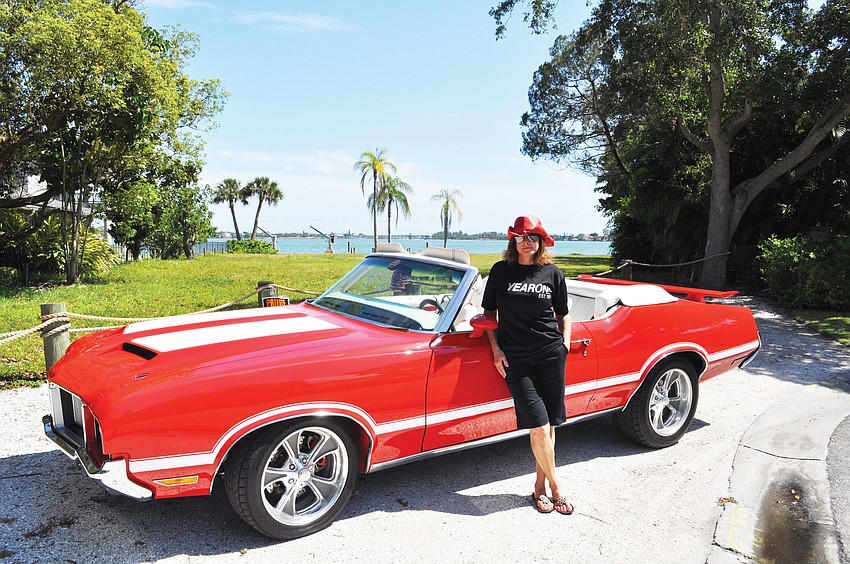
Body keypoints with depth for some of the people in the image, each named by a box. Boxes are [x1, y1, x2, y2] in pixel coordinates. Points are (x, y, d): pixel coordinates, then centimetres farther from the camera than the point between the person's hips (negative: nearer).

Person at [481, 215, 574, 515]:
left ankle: (540, 485, 22)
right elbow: (489, 312, 10)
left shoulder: (552, 273, 7)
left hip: (551, 355, 2)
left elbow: (563, 313, 18)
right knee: (538, 426, -7)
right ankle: (556, 487, 11)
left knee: (549, 425, 5)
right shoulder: (501, 271, 5)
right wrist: (496, 349, 1)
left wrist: (565, 344, 5)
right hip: (515, 358, -2)